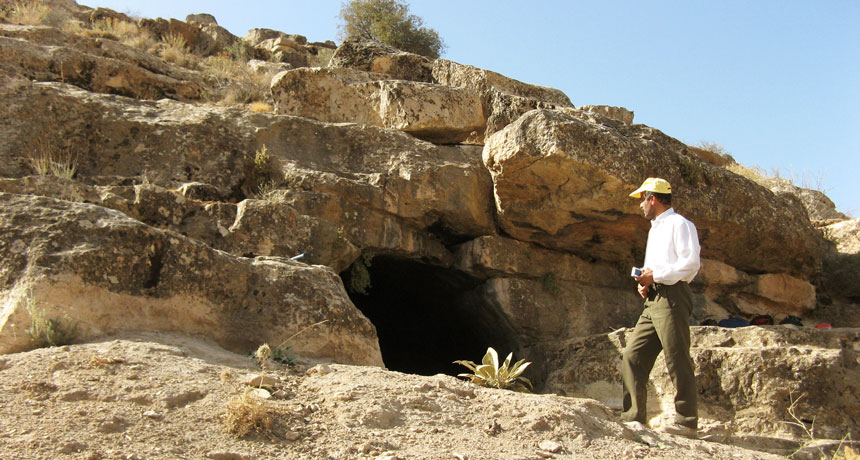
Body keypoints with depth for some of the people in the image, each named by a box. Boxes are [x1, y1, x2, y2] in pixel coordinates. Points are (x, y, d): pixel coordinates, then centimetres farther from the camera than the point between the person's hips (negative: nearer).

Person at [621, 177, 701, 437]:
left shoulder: (679, 224, -3)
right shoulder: (655, 229, 27)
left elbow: (691, 264, -14)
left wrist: (655, 276, -13)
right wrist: (644, 283, 12)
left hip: (672, 297, -10)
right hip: (653, 299, 10)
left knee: (677, 360, -8)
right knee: (633, 356, 4)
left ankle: (687, 421, -1)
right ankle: (634, 417, 6)